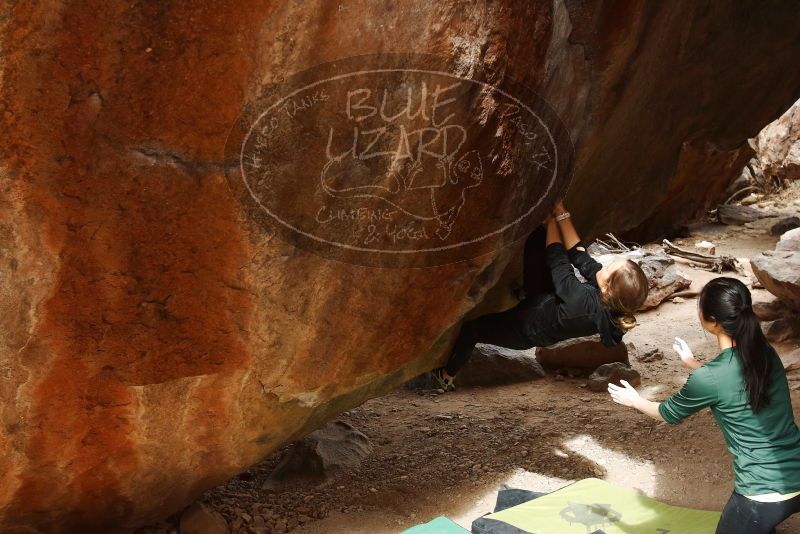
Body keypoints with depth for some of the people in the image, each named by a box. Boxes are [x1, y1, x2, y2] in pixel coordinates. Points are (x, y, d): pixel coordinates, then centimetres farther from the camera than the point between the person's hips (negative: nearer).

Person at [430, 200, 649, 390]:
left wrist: (551, 220, -16)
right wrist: (561, 213, -19)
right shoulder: (612, 304, -22)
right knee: (537, 239, -9)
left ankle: (447, 375, 32)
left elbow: (557, 260, -30)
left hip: (523, 329, -7)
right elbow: (578, 254, -16)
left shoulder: (582, 301, -43)